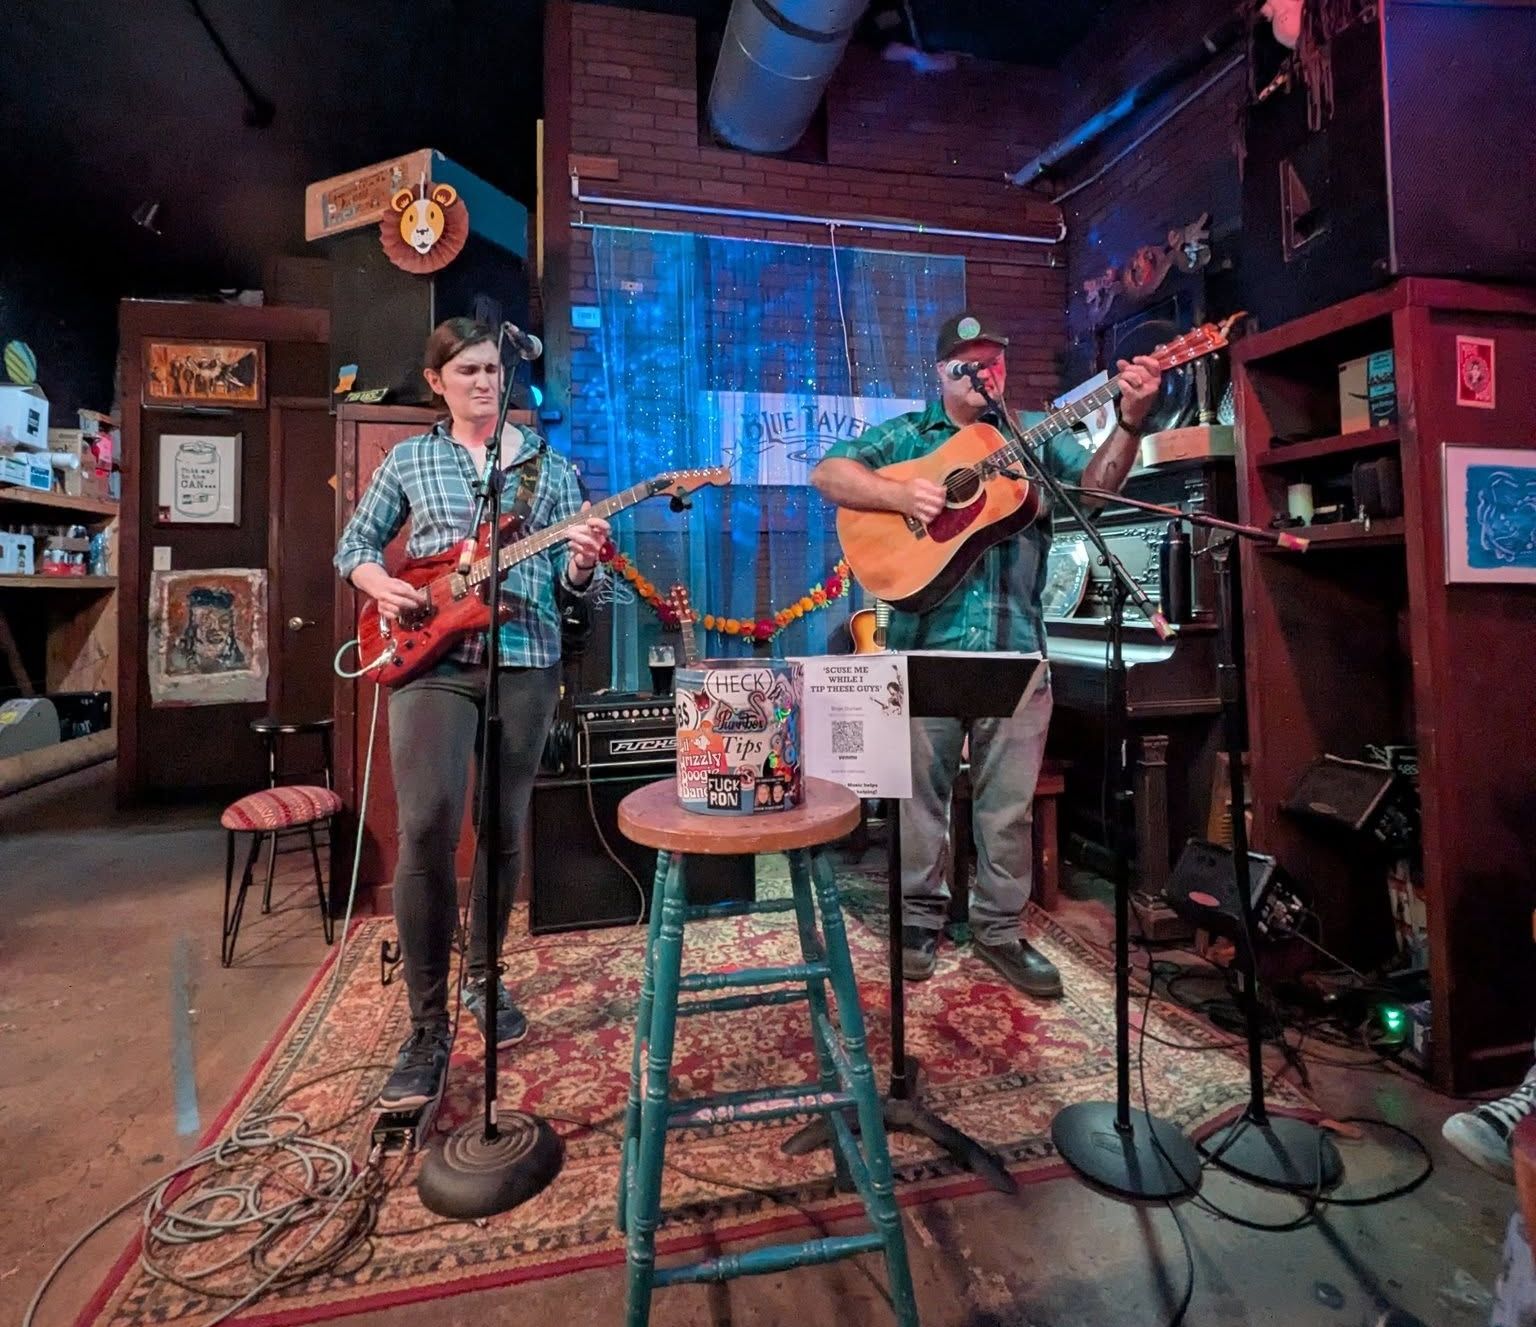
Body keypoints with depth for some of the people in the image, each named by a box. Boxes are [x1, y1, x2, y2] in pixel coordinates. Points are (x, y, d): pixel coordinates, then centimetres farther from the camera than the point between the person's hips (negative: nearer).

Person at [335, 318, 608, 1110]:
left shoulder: (550, 466, 11)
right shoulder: (408, 459, 12)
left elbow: (567, 590, 8)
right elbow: (354, 546, 17)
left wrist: (580, 566, -14)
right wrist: (381, 585, -4)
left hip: (527, 658, 1)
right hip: (429, 657, -1)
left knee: (506, 830, 7)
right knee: (426, 829, -13)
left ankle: (483, 977, 29)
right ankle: (428, 1027, 0)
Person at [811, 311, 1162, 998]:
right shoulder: (903, 436, 11)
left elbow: (1096, 481, 2)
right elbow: (828, 474, 0)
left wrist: (1130, 424, -16)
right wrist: (902, 495, -14)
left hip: (1015, 647, 2)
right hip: (926, 642, -1)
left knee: (1010, 801, 7)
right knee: (920, 788, 6)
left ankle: (1000, 928, 24)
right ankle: (919, 918, 24)